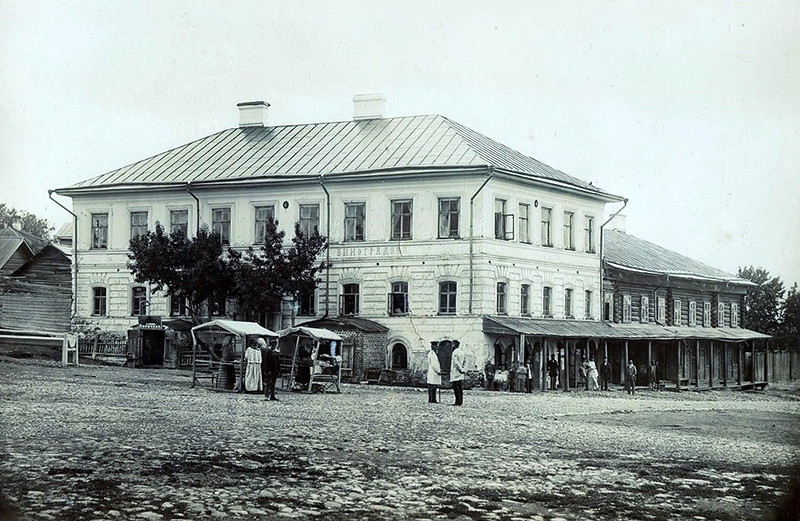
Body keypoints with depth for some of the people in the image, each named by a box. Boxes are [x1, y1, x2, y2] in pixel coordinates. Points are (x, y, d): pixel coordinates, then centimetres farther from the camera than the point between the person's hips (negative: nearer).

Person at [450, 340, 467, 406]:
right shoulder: (463, 352, 14)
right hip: (461, 373, 8)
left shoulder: (455, 352, -12)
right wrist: (464, 369, 9)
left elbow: (456, 362, -17)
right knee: (460, 387, 9)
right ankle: (461, 401, 9)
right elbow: (465, 362, 14)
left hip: (455, 372, -8)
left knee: (456, 386, -7)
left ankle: (458, 401, -10)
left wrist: (461, 370, -14)